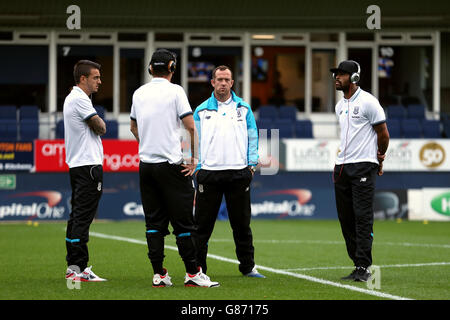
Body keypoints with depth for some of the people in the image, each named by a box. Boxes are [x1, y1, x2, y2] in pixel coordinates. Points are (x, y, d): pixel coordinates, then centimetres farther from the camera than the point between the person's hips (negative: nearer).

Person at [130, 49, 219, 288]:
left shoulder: (139, 93, 9)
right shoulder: (175, 91, -7)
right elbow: (190, 127, -12)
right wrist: (193, 158, -4)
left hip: (146, 164, 5)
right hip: (171, 165, -5)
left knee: (154, 222, 7)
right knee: (183, 221, -2)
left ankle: (158, 274, 5)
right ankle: (192, 273, -2)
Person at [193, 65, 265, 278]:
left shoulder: (243, 109, 10)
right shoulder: (202, 111, 9)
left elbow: (252, 138, 11)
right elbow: (195, 141, 9)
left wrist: (252, 164, 2)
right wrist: (196, 167, 0)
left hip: (238, 172, 1)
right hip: (209, 173, -1)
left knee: (242, 224, 6)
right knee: (203, 224, 0)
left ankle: (248, 266, 15)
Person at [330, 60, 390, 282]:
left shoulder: (368, 102, -8)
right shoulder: (340, 106, 16)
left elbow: (383, 134, -3)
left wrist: (379, 159, 8)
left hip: (363, 166, -8)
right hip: (342, 167, 8)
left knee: (363, 216, -11)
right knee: (346, 219, 6)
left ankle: (363, 267, -11)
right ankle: (357, 264, 13)